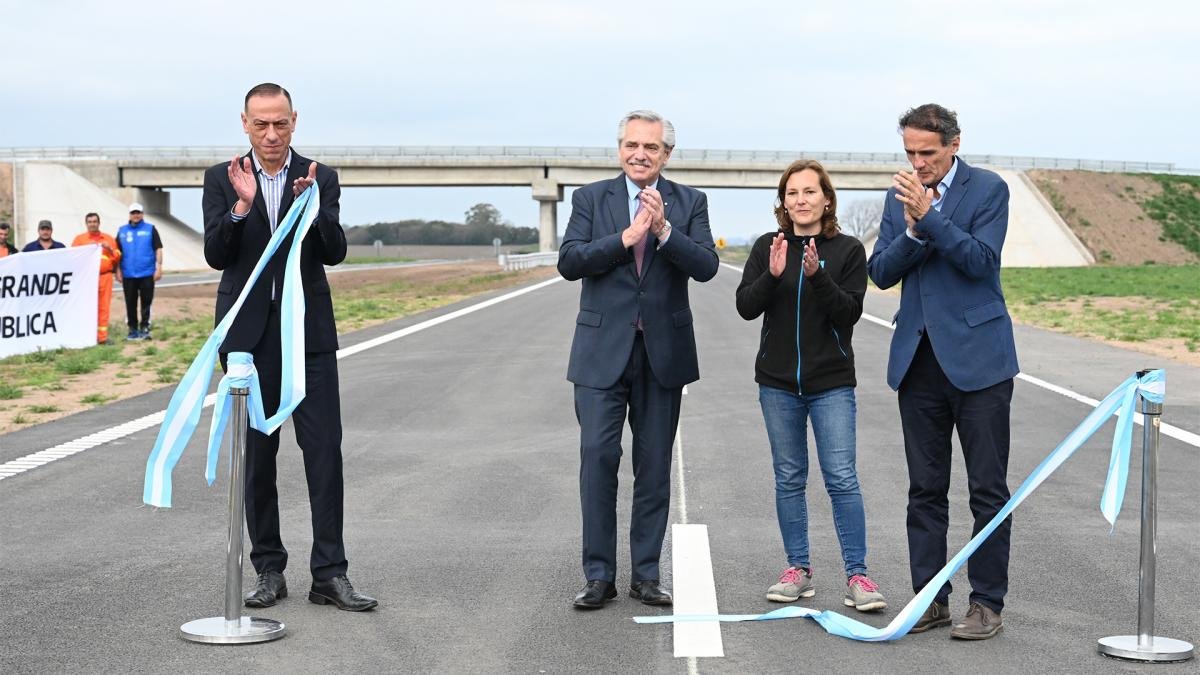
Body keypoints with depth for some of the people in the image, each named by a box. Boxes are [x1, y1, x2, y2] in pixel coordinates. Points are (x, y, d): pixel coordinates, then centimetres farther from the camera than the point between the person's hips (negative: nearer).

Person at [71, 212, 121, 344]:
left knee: (104, 306, -2)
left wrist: (110, 249, -3)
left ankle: (103, 336, 2)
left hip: (105, 276, 2)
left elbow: (117, 257, 15)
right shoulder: (79, 239, 13)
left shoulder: (109, 239, 18)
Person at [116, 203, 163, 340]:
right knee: (130, 303, 6)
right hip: (128, 275, 2)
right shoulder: (122, 231, 9)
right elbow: (118, 252, 12)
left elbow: (158, 249, 1)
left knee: (146, 302, -1)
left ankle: (145, 328, 5)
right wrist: (118, 271, 6)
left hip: (147, 273, -2)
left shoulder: (150, 229, 3)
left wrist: (159, 267, -6)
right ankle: (133, 329, 14)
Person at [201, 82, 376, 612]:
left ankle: (329, 574, -1)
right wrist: (242, 205, -22)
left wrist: (312, 205, -23)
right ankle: (269, 569, 15)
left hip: (308, 332, 0)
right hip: (248, 334, 1)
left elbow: (334, 252, -6)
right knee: (256, 454, 5)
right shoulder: (222, 180, 4)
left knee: (325, 450, -5)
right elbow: (216, 256, -6)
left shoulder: (320, 178, 3)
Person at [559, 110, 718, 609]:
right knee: (598, 457, -7)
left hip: (663, 351, 1)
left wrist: (664, 230, -23)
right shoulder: (591, 198, 4)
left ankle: (645, 575, 16)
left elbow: (706, 266, -8)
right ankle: (599, 576, 2)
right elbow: (569, 262, -8)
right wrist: (625, 237, -18)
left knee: (654, 468, 7)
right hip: (603, 349, -1)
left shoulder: (689, 203, 5)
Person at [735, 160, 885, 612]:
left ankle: (857, 575, -4)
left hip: (832, 382, -2)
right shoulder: (767, 248, 5)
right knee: (789, 478, 8)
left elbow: (850, 312, -9)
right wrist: (772, 275, -20)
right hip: (778, 382, 3)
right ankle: (798, 570, 17)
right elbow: (746, 307, -3)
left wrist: (818, 276, -23)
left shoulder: (848, 251, 0)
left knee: (842, 478, -8)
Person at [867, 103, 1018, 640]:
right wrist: (912, 230, -13)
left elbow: (980, 260, -15)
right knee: (925, 489, 9)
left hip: (977, 356, -5)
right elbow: (881, 272, 3)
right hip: (919, 357, 5)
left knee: (987, 489, 0)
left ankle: (987, 603, 7)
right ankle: (931, 598, 17)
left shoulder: (988, 190, -4)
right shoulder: (901, 195, 10)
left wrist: (929, 216, -21)